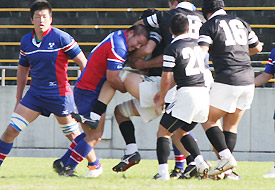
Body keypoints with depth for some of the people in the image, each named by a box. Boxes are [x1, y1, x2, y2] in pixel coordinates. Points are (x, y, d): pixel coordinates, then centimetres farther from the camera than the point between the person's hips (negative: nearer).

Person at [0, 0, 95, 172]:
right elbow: (22, 70, 18)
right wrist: (19, 99, 19)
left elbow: (83, 62, -7)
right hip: (35, 92, 5)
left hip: (59, 94, -5)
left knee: (73, 135, 1)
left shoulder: (61, 38, -11)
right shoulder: (26, 41, 5)